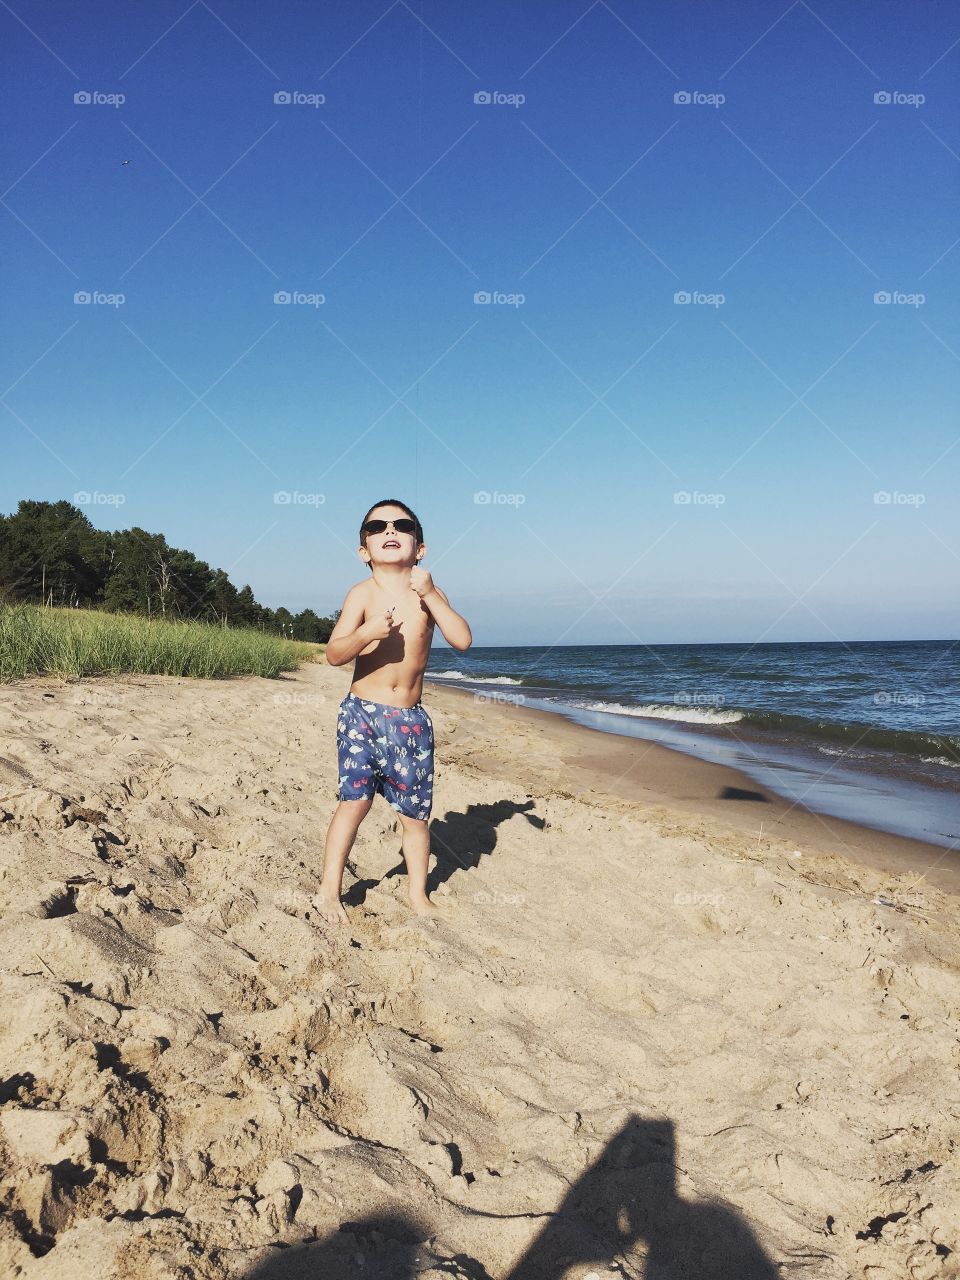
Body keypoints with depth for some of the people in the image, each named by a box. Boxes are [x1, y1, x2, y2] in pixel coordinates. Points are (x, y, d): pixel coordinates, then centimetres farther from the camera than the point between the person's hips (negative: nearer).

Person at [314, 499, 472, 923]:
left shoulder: (427, 593, 2)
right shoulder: (363, 594, -5)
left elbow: (462, 640, -11)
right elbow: (334, 654, -11)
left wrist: (431, 595, -18)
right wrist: (366, 633, -29)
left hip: (411, 718, 3)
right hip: (362, 712, -2)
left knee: (415, 809, 8)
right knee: (355, 798, -12)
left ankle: (418, 894, 24)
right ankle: (329, 891, 2)